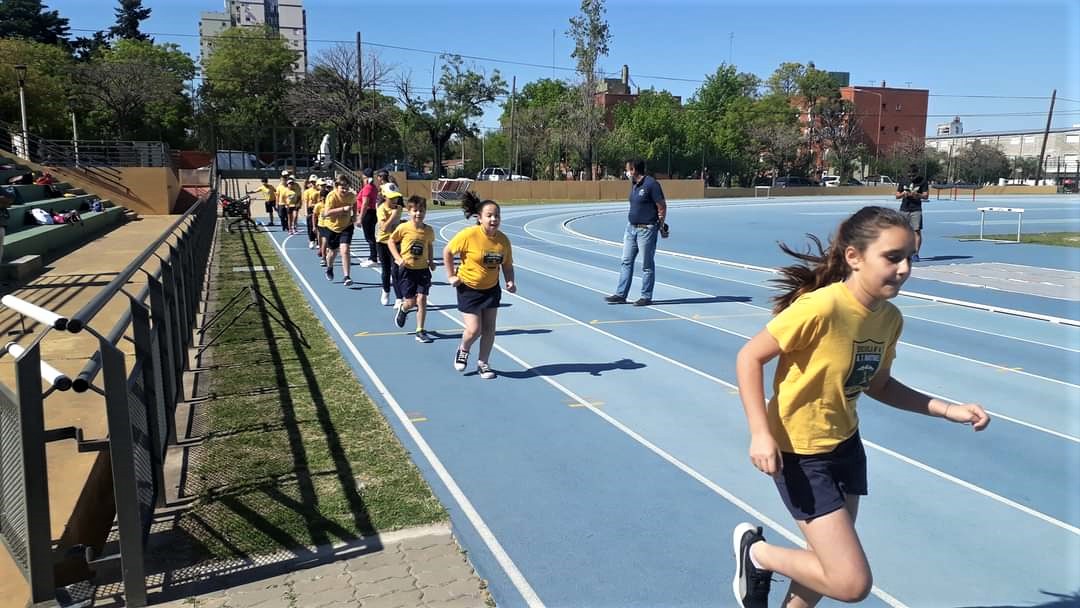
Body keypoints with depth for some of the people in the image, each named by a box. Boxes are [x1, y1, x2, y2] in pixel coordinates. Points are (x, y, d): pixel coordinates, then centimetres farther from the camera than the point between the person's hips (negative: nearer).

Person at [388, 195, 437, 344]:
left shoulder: (429, 230, -1)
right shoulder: (403, 228, -10)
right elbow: (391, 242, 1)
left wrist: (431, 260, 6)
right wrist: (398, 258, -9)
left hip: (423, 270, 2)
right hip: (407, 270, -2)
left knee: (421, 300, -5)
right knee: (411, 302, 1)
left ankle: (420, 332, 4)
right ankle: (402, 309, 39)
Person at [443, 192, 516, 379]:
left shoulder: (503, 240, -9)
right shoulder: (469, 235, -22)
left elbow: (507, 265, 3)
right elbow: (447, 252, -10)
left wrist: (510, 281, -14)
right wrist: (451, 276, -10)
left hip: (491, 288, 4)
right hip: (469, 288, -4)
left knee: (489, 329, 6)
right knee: (474, 329, -7)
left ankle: (482, 364, 26)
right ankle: (463, 350, 28)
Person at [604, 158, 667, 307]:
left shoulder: (651, 184, -14)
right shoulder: (634, 184, 12)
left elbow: (662, 207, -11)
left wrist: (660, 225, -6)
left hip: (646, 230, -9)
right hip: (631, 228, 9)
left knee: (647, 265, 2)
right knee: (626, 261, 9)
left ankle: (646, 297, 11)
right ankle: (621, 294, 14)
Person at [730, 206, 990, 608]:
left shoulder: (890, 318, -3)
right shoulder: (821, 307, -28)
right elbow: (749, 357, -21)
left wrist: (948, 410, 5)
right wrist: (760, 434, -27)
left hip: (845, 444, 8)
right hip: (799, 453, -8)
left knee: (832, 563, 20)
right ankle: (756, 552, 15)